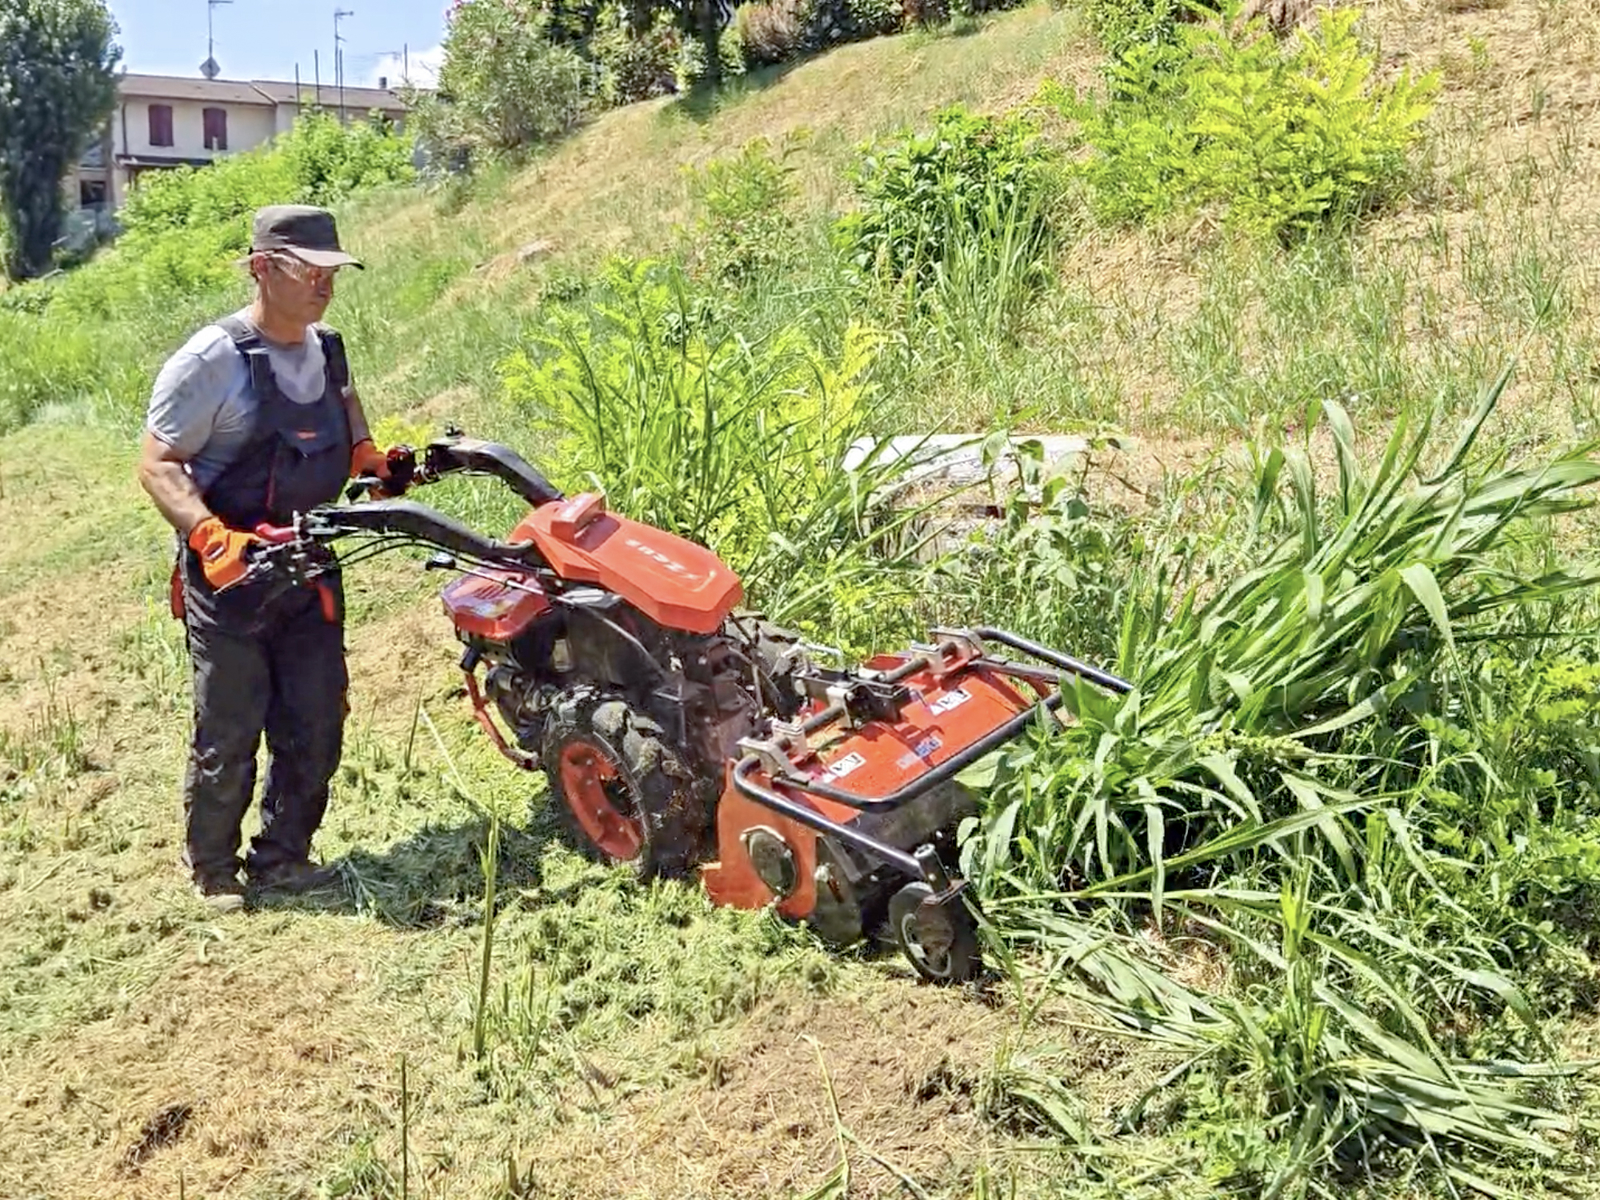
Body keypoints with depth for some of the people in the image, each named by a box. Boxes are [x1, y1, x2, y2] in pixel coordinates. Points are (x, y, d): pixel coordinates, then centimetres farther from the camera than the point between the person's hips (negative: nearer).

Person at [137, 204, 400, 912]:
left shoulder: (325, 348, 5)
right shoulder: (212, 360, -17)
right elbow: (157, 463, -17)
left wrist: (368, 459, 13)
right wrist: (212, 537, -31)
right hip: (231, 575, -7)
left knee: (316, 724, 11)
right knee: (229, 735, 2)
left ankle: (281, 858, 28)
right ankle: (211, 869, 24)